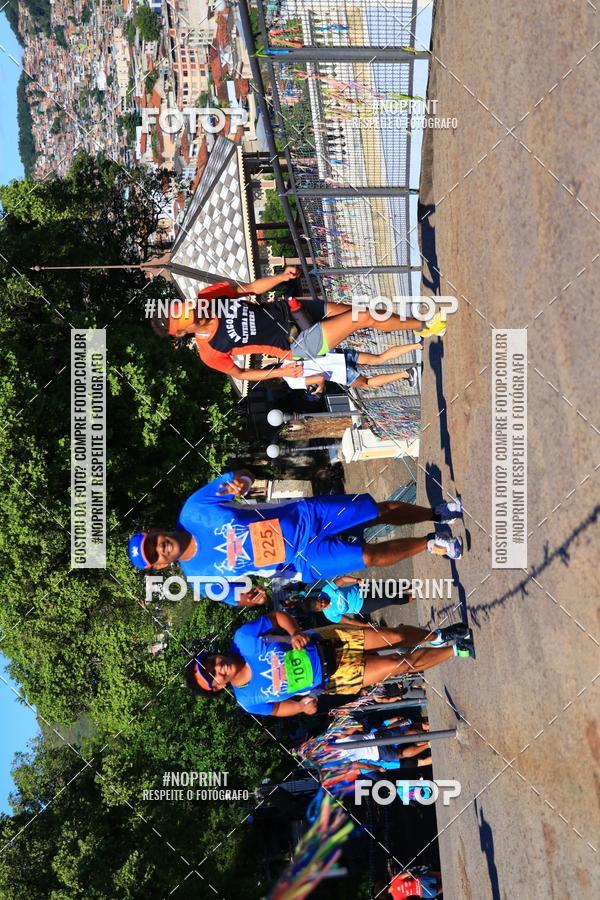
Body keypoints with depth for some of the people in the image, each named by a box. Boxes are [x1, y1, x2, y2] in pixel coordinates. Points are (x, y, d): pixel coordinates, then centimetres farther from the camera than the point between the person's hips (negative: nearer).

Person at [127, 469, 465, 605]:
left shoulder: (193, 509, -11)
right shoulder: (198, 576, -10)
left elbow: (243, 475, -2)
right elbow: (231, 595, 3)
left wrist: (242, 481, -27)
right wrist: (245, 599, -22)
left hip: (303, 516, 2)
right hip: (303, 561, -1)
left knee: (383, 510, -3)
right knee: (370, 556, -13)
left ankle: (439, 512, 24)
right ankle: (431, 544, 13)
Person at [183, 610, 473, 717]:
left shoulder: (243, 638, -20)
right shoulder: (248, 700, -16)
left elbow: (278, 616, -6)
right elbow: (279, 708, 2)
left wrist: (295, 634, -23)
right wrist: (302, 705, -16)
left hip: (325, 641, 1)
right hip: (330, 678, -1)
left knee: (396, 635, -6)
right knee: (399, 665, -7)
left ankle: (438, 637, 28)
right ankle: (455, 650, 18)